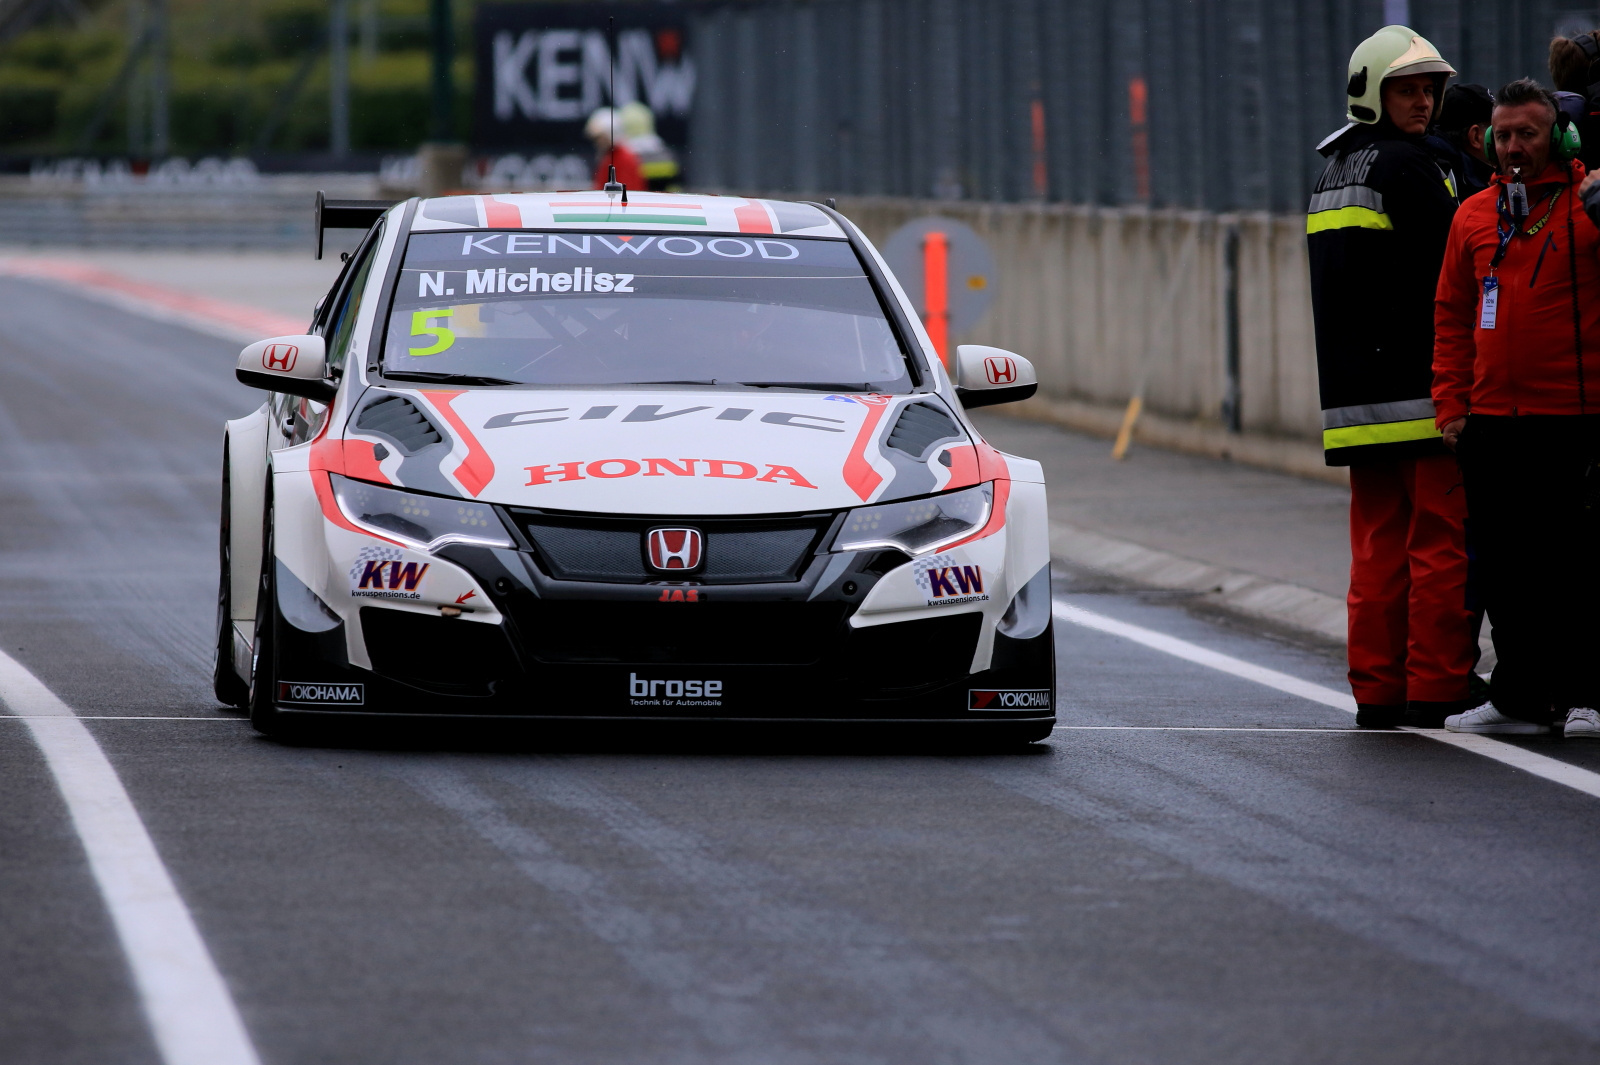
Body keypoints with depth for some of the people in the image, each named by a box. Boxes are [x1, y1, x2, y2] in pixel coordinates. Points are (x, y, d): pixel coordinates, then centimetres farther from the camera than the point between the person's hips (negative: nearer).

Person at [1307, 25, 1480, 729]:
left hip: (1356, 393, 8)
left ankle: (1377, 693, 10)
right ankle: (1434, 691, -7)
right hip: (1419, 389, -8)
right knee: (1441, 541, -5)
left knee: (1378, 549, 10)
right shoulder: (1404, 165, -10)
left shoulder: (1335, 168, 18)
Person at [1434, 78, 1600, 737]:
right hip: (1491, 420, 5)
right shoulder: (1473, 216, 11)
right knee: (1504, 567, 8)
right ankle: (1519, 697, 15)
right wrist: (1451, 403, 9)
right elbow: (1451, 316, 15)